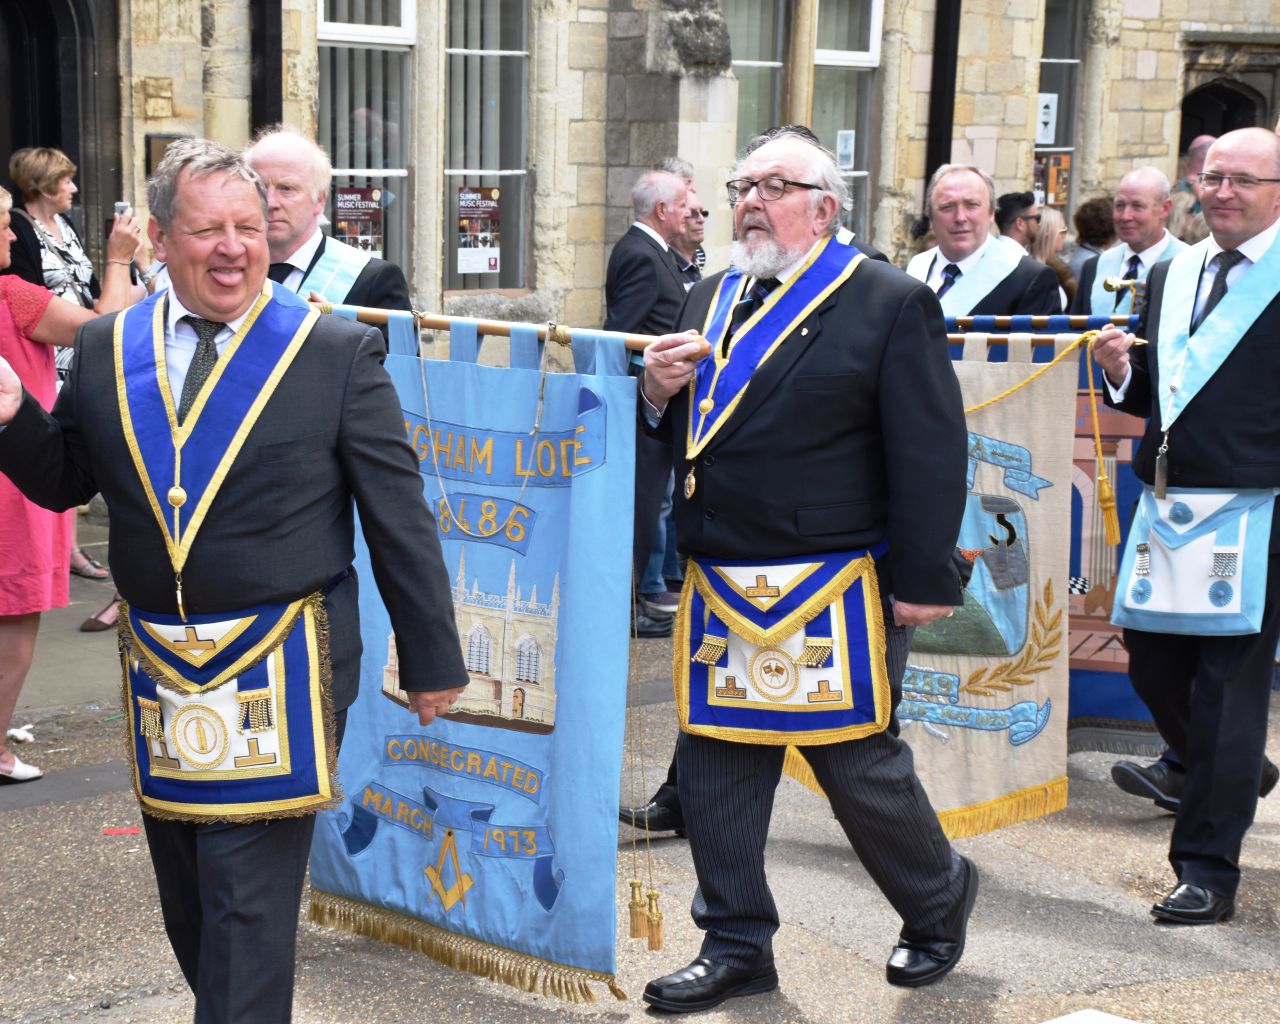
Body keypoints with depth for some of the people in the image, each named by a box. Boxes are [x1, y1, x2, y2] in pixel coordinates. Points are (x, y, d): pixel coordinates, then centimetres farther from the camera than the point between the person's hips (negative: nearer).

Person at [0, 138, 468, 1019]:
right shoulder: (106, 349, 4)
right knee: (186, 901, 18)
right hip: (159, 666, 5)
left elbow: (398, 517, -4)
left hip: (278, 673, -5)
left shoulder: (338, 352, -7)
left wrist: (432, 657, -2)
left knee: (248, 900, -4)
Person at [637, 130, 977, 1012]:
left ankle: (938, 898, 31)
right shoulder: (712, 301, 13)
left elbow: (930, 453, -10)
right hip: (721, 589, 6)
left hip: (833, 595, -6)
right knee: (716, 762, 9)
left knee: (860, 764, 4)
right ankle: (737, 944, 23)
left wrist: (924, 580, -14)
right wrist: (660, 392, -5)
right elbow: (683, 437, 17)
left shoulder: (891, 303, -6)